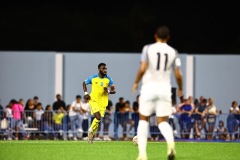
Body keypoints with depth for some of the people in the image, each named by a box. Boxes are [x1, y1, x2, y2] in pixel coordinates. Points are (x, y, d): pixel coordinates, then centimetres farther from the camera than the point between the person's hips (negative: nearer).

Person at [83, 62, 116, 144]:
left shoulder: (108, 79, 1)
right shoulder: (93, 78, -2)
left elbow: (113, 90, 3)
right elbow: (84, 83, 14)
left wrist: (108, 91, -19)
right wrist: (86, 93, 1)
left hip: (103, 102, 3)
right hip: (93, 100, -3)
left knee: (98, 119, 2)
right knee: (98, 117, -21)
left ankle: (90, 136, 21)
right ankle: (91, 130, 4)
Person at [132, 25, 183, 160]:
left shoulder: (148, 49, -2)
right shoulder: (173, 52, 4)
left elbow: (142, 69, -8)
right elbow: (178, 75, 2)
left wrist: (136, 83, 8)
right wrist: (180, 89, 19)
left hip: (149, 87, -1)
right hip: (165, 88, 1)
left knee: (143, 119, 12)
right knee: (163, 121, 8)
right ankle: (170, 141, -26)